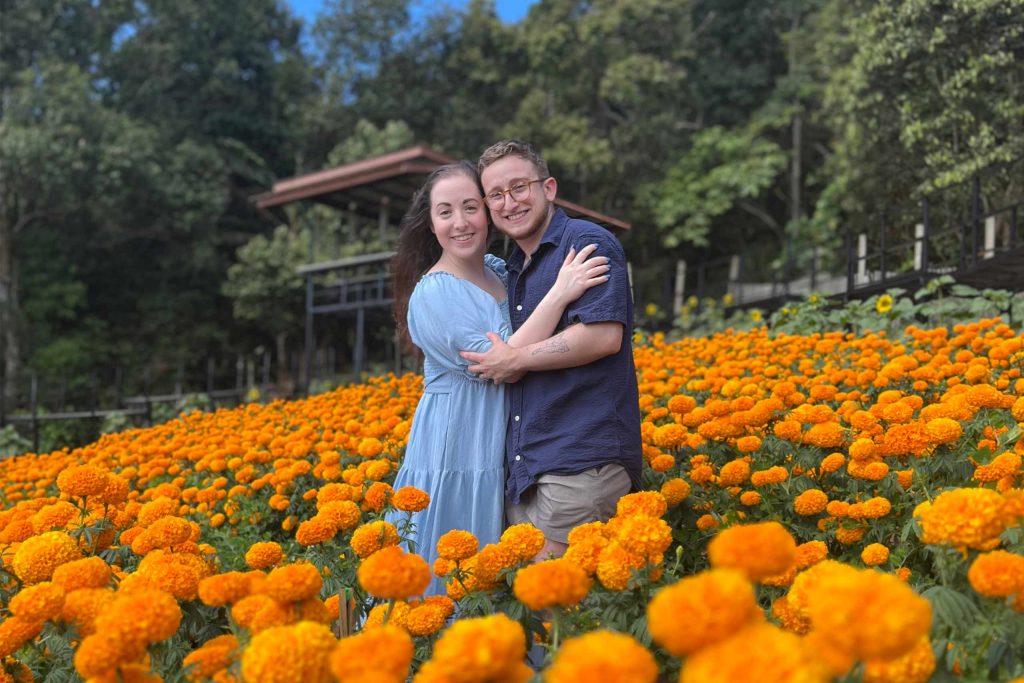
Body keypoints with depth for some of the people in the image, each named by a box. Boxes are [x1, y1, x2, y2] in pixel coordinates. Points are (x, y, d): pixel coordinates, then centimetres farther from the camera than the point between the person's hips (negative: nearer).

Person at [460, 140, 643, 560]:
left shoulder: (587, 242, -6)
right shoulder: (514, 269, 20)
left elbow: (604, 336, -20)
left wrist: (514, 360, -11)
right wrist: (507, 363, 6)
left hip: (581, 462, -8)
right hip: (523, 468, 9)